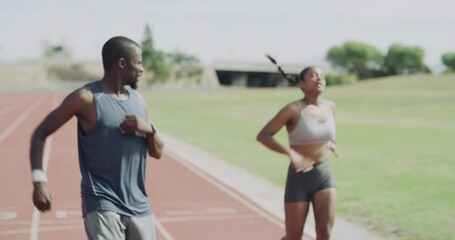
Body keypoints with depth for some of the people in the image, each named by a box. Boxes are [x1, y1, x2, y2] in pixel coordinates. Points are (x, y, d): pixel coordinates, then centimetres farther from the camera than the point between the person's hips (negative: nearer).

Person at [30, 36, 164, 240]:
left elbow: (157, 152, 15)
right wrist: (39, 180, -19)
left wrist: (148, 129, -7)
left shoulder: (137, 100, 10)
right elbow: (40, 134, -6)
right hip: (102, 204, -7)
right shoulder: (87, 98, -10)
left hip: (138, 205, 7)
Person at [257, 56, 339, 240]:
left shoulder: (330, 107, 4)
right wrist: (291, 153, -27)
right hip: (299, 178, -4)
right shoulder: (294, 109, -13)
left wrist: (329, 143, 9)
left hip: (324, 176, 4)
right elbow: (262, 136, -17)